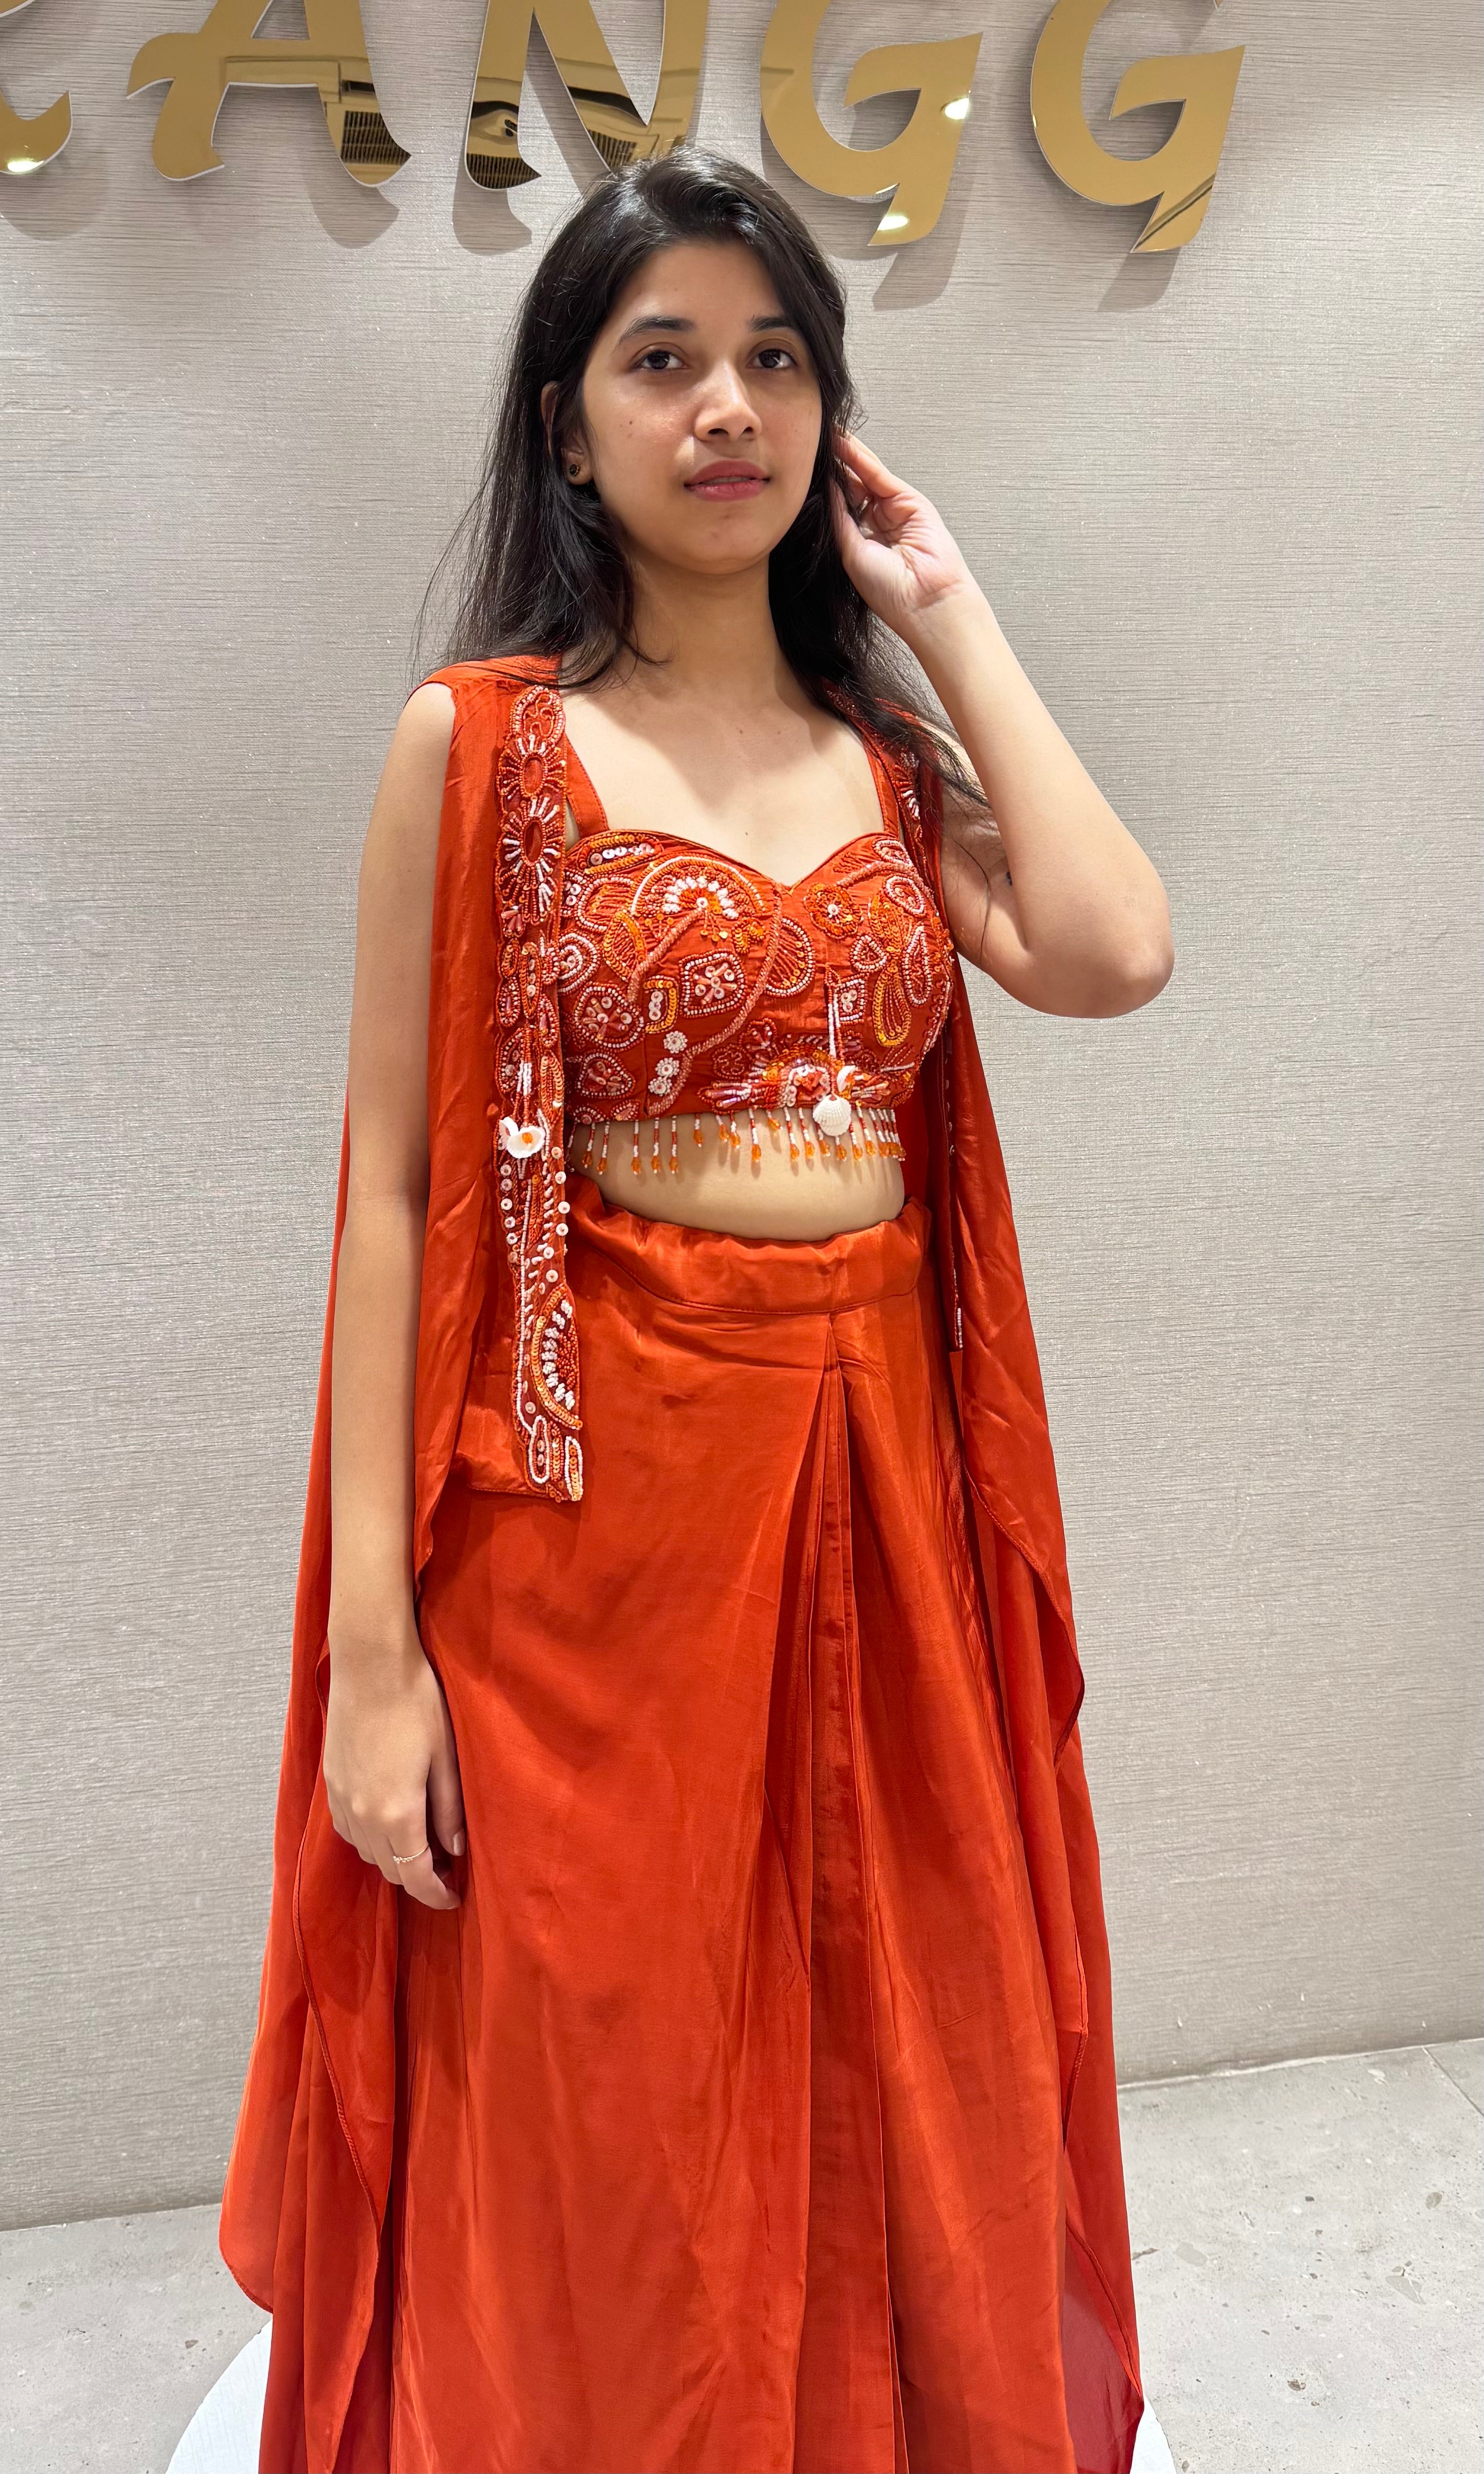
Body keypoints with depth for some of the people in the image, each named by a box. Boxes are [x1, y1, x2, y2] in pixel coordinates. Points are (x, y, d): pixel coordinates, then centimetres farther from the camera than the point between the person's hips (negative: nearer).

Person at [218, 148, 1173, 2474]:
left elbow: (1113, 955, -9)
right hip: (596, 1495, -3)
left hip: (882, 1481, 4)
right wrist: (369, 1640, -11)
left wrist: (951, 614, 1)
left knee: (902, 2089, 17)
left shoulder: (892, 747, 10)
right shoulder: (479, 740, -2)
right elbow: (391, 1186, -6)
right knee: (606, 2133, 11)